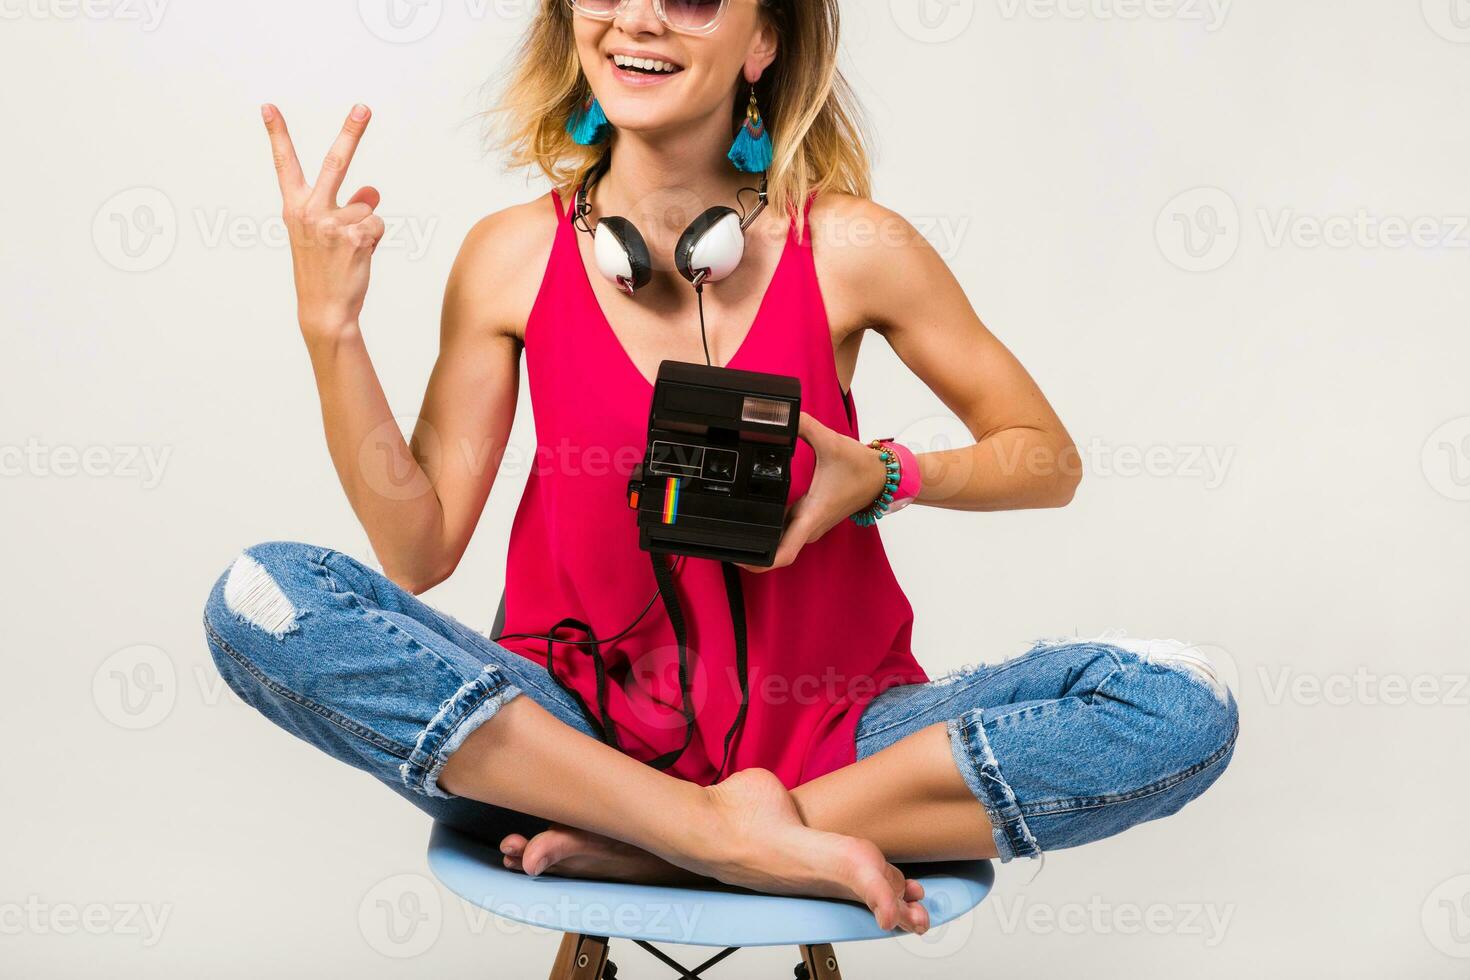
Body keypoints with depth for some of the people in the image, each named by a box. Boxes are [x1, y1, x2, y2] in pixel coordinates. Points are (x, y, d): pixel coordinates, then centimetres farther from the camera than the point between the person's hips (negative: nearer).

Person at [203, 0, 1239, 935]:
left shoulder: (849, 250, -6)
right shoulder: (513, 258, -2)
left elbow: (1049, 459, 4)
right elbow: (418, 550, -3)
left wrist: (886, 477, -15)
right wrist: (329, 324, -12)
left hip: (821, 732, 0)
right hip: (576, 726, 1)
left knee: (1182, 704, -22)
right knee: (262, 598, -23)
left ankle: (641, 847, -21)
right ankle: (735, 838, -23)